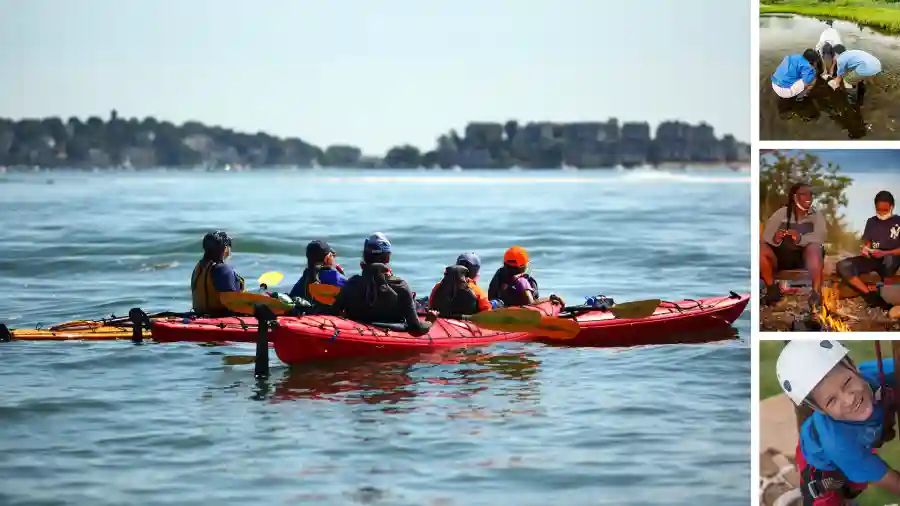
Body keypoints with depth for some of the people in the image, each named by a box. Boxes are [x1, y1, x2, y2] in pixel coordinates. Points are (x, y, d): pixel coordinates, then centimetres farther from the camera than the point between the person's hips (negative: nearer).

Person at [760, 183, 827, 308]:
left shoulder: (816, 215, -1)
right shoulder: (781, 213, 0)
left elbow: (819, 237, -19)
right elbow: (765, 237, -10)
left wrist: (800, 239, -39)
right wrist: (775, 239, -35)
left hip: (805, 257, -1)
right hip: (781, 256, 1)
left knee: (815, 248, -34)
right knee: (760, 248, -27)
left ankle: (816, 292, -31)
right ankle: (772, 289, -13)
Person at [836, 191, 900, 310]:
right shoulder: (871, 222, 15)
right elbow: (866, 243, 14)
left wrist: (884, 253, -20)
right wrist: (865, 250, -11)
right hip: (872, 258, 4)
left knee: (889, 258, -44)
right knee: (843, 266, -24)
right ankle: (871, 295, -31)